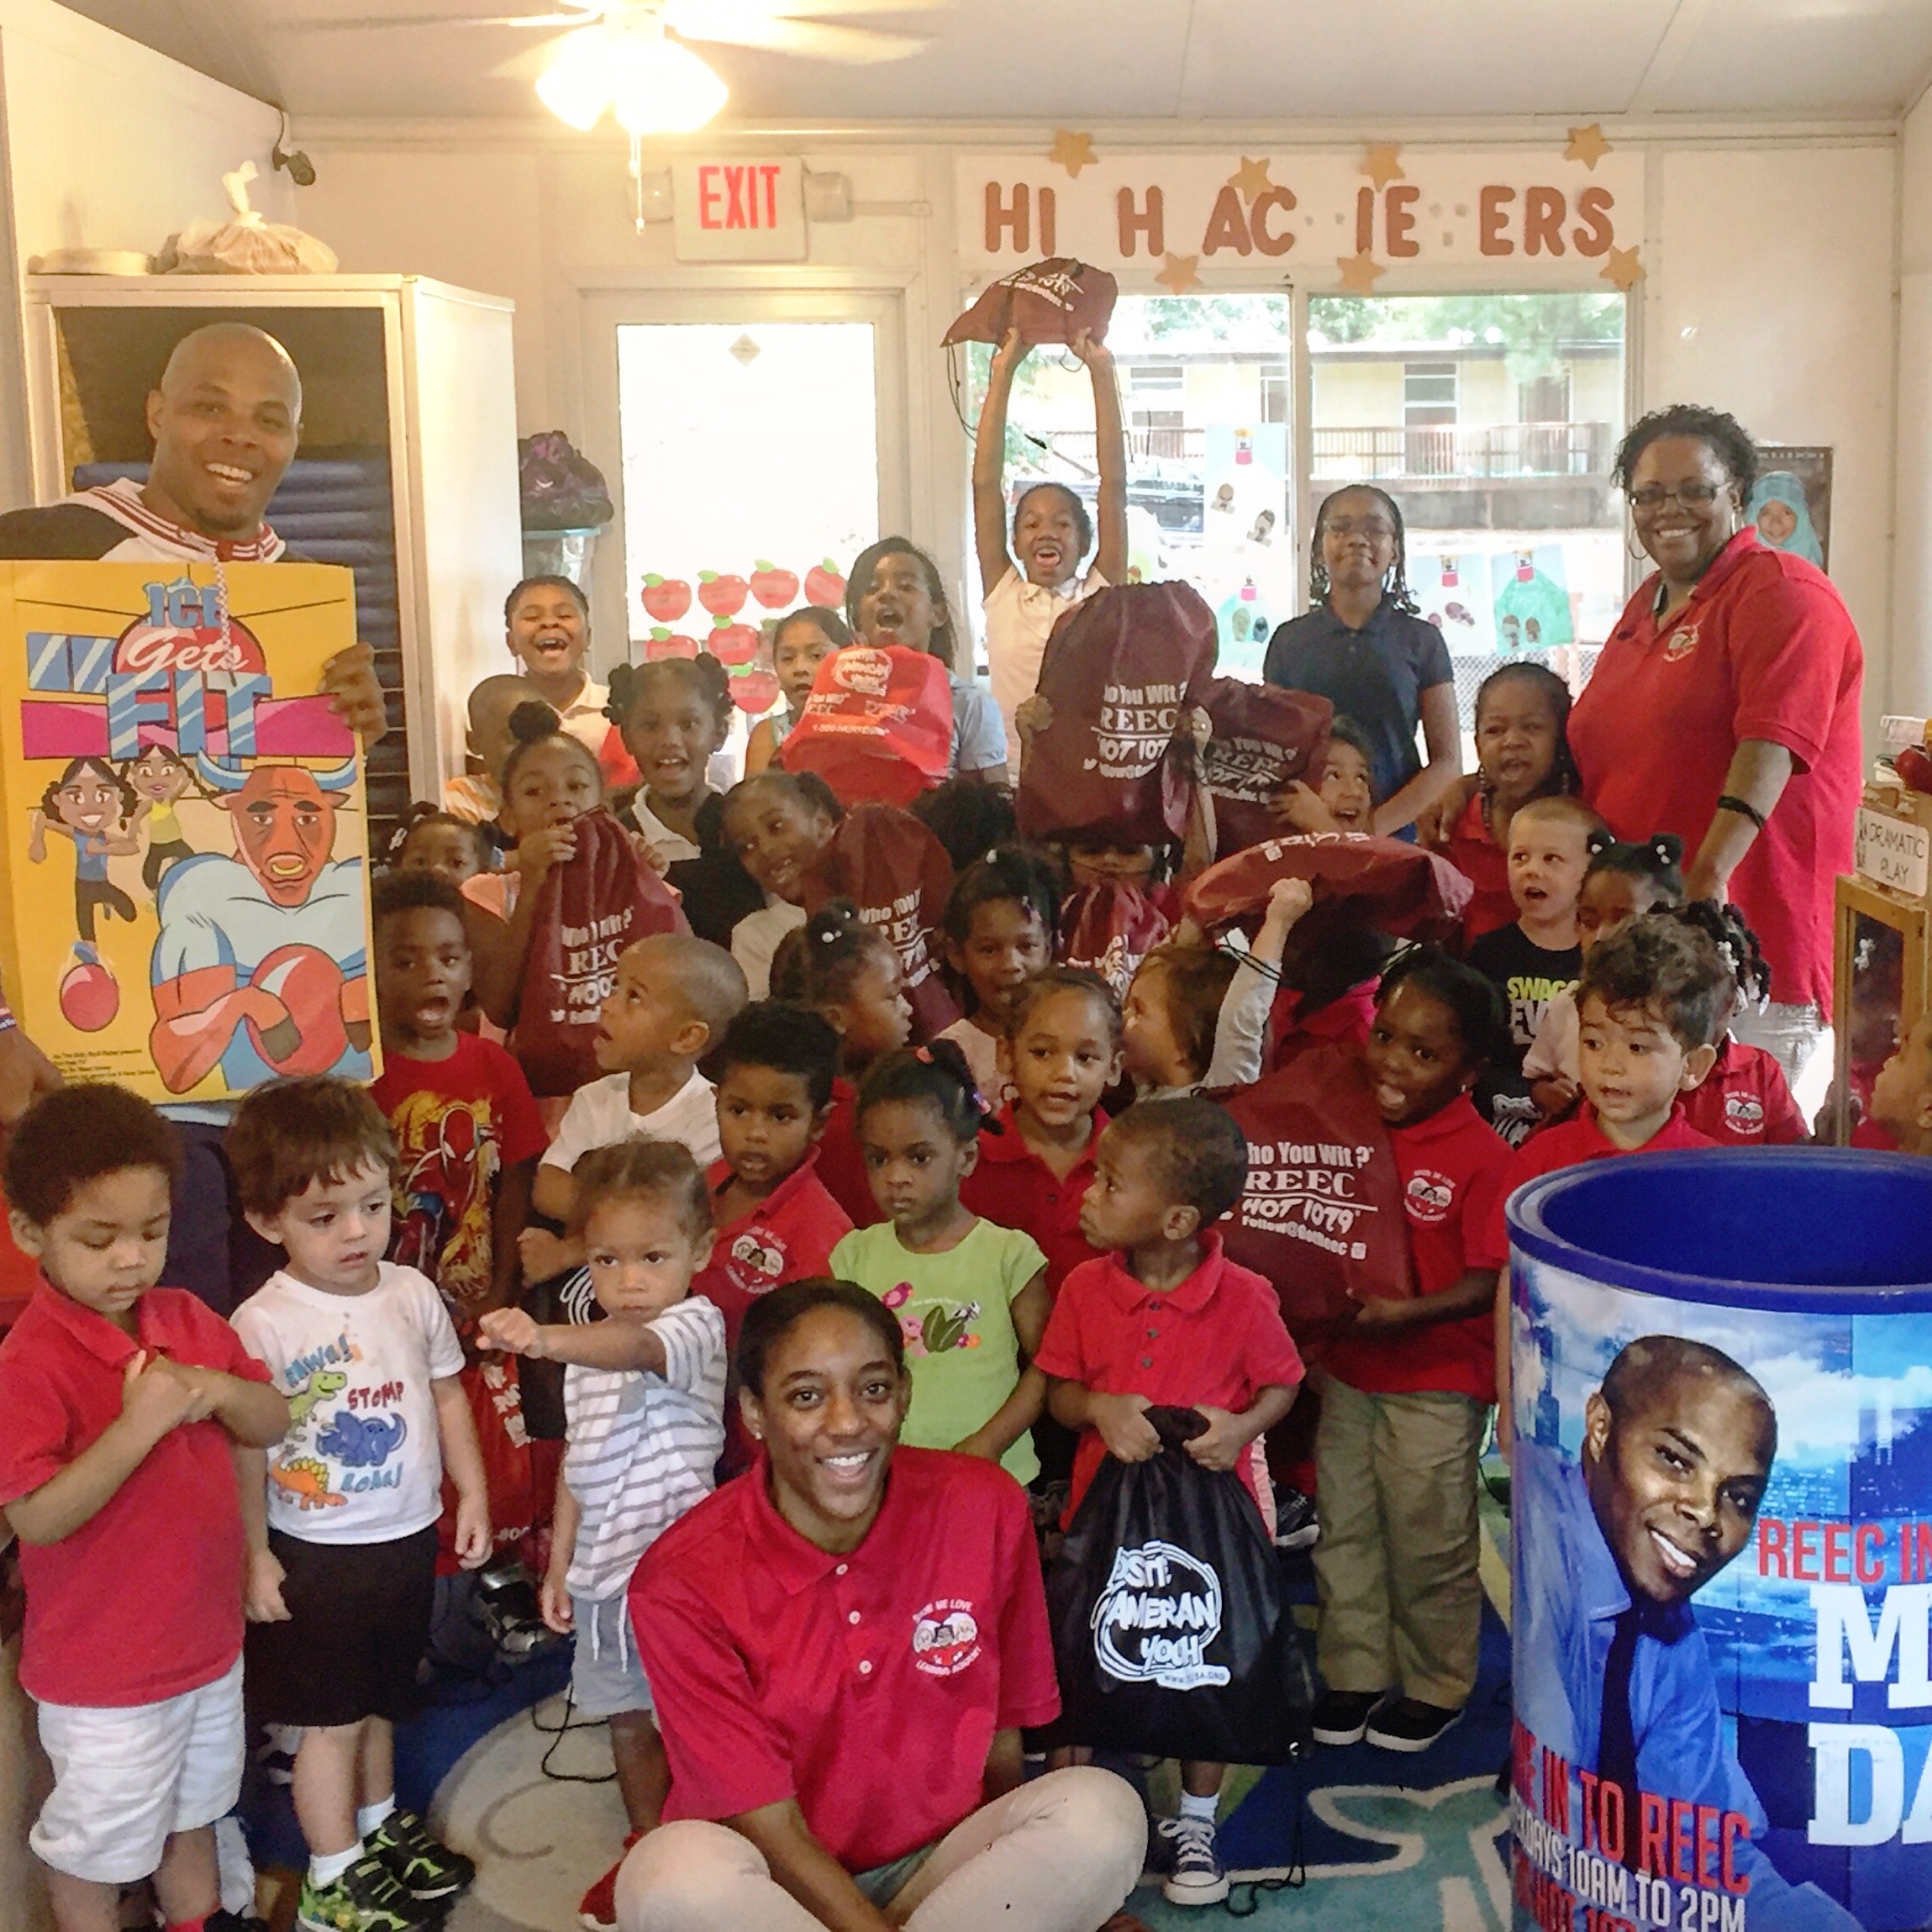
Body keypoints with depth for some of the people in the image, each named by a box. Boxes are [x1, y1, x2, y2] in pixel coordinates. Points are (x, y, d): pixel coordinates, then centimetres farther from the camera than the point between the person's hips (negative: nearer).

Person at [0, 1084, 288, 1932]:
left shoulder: (187, 1320, -4)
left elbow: (273, 1423, 2)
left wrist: (220, 1391, -18)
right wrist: (138, 1424, -36)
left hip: (206, 1637, 7)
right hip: (102, 1671, -7)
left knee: (193, 1807, 28)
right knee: (95, 1843, 15)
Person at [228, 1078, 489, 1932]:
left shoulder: (412, 1294, -4)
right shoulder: (263, 1324, -19)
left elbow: (447, 1391, 8)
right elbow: (243, 1448, -15)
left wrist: (472, 1493, 7)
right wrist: (254, 1554, -13)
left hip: (408, 1540, 5)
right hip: (317, 1553, -5)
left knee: (376, 1701, 23)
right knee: (332, 1719, 7)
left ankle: (380, 1827, 43)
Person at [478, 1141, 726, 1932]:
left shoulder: (695, 1325, -15)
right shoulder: (592, 1347, 10)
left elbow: (637, 1348, -40)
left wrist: (548, 1339, -58)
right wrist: (560, 1564, 21)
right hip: (603, 1569, 8)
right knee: (629, 1724, 20)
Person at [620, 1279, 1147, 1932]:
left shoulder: (985, 1511, -9)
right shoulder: (684, 1584, -17)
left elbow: (1001, 1729, 2)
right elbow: (774, 1834, -16)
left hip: (946, 1870, 2)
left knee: (1103, 1813, -25)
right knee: (676, 1870, -35)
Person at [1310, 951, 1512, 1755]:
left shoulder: (1480, 1156, -17)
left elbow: (1487, 1280, -17)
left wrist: (1406, 1313, -29)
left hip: (1435, 1383, -6)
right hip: (1346, 1371, 6)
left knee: (1428, 1540, 9)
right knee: (1343, 1530, 16)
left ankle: (1436, 1687, 29)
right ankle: (1353, 1674, 33)